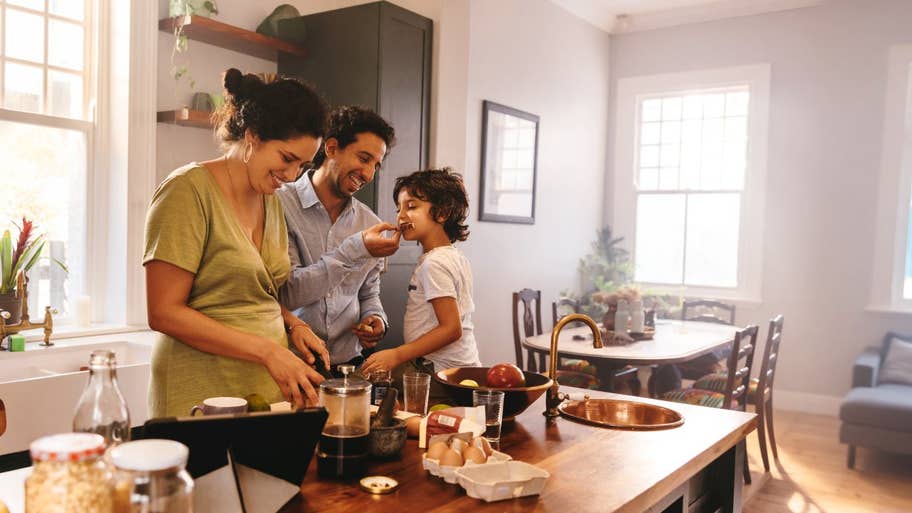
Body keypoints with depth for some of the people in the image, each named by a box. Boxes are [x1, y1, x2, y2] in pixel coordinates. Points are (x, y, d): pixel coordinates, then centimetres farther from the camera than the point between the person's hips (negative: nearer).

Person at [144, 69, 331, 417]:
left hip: (270, 389, 7)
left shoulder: (271, 200, 10)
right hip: (203, 396, -6)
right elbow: (164, 312, -17)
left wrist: (293, 325, 0)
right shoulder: (190, 190, -12)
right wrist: (268, 350, -20)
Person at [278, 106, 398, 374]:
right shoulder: (280, 204, -8)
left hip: (347, 363, 3)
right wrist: (356, 250, -20)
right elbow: (288, 293, -15)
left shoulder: (370, 224, 8)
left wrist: (375, 319, -2)